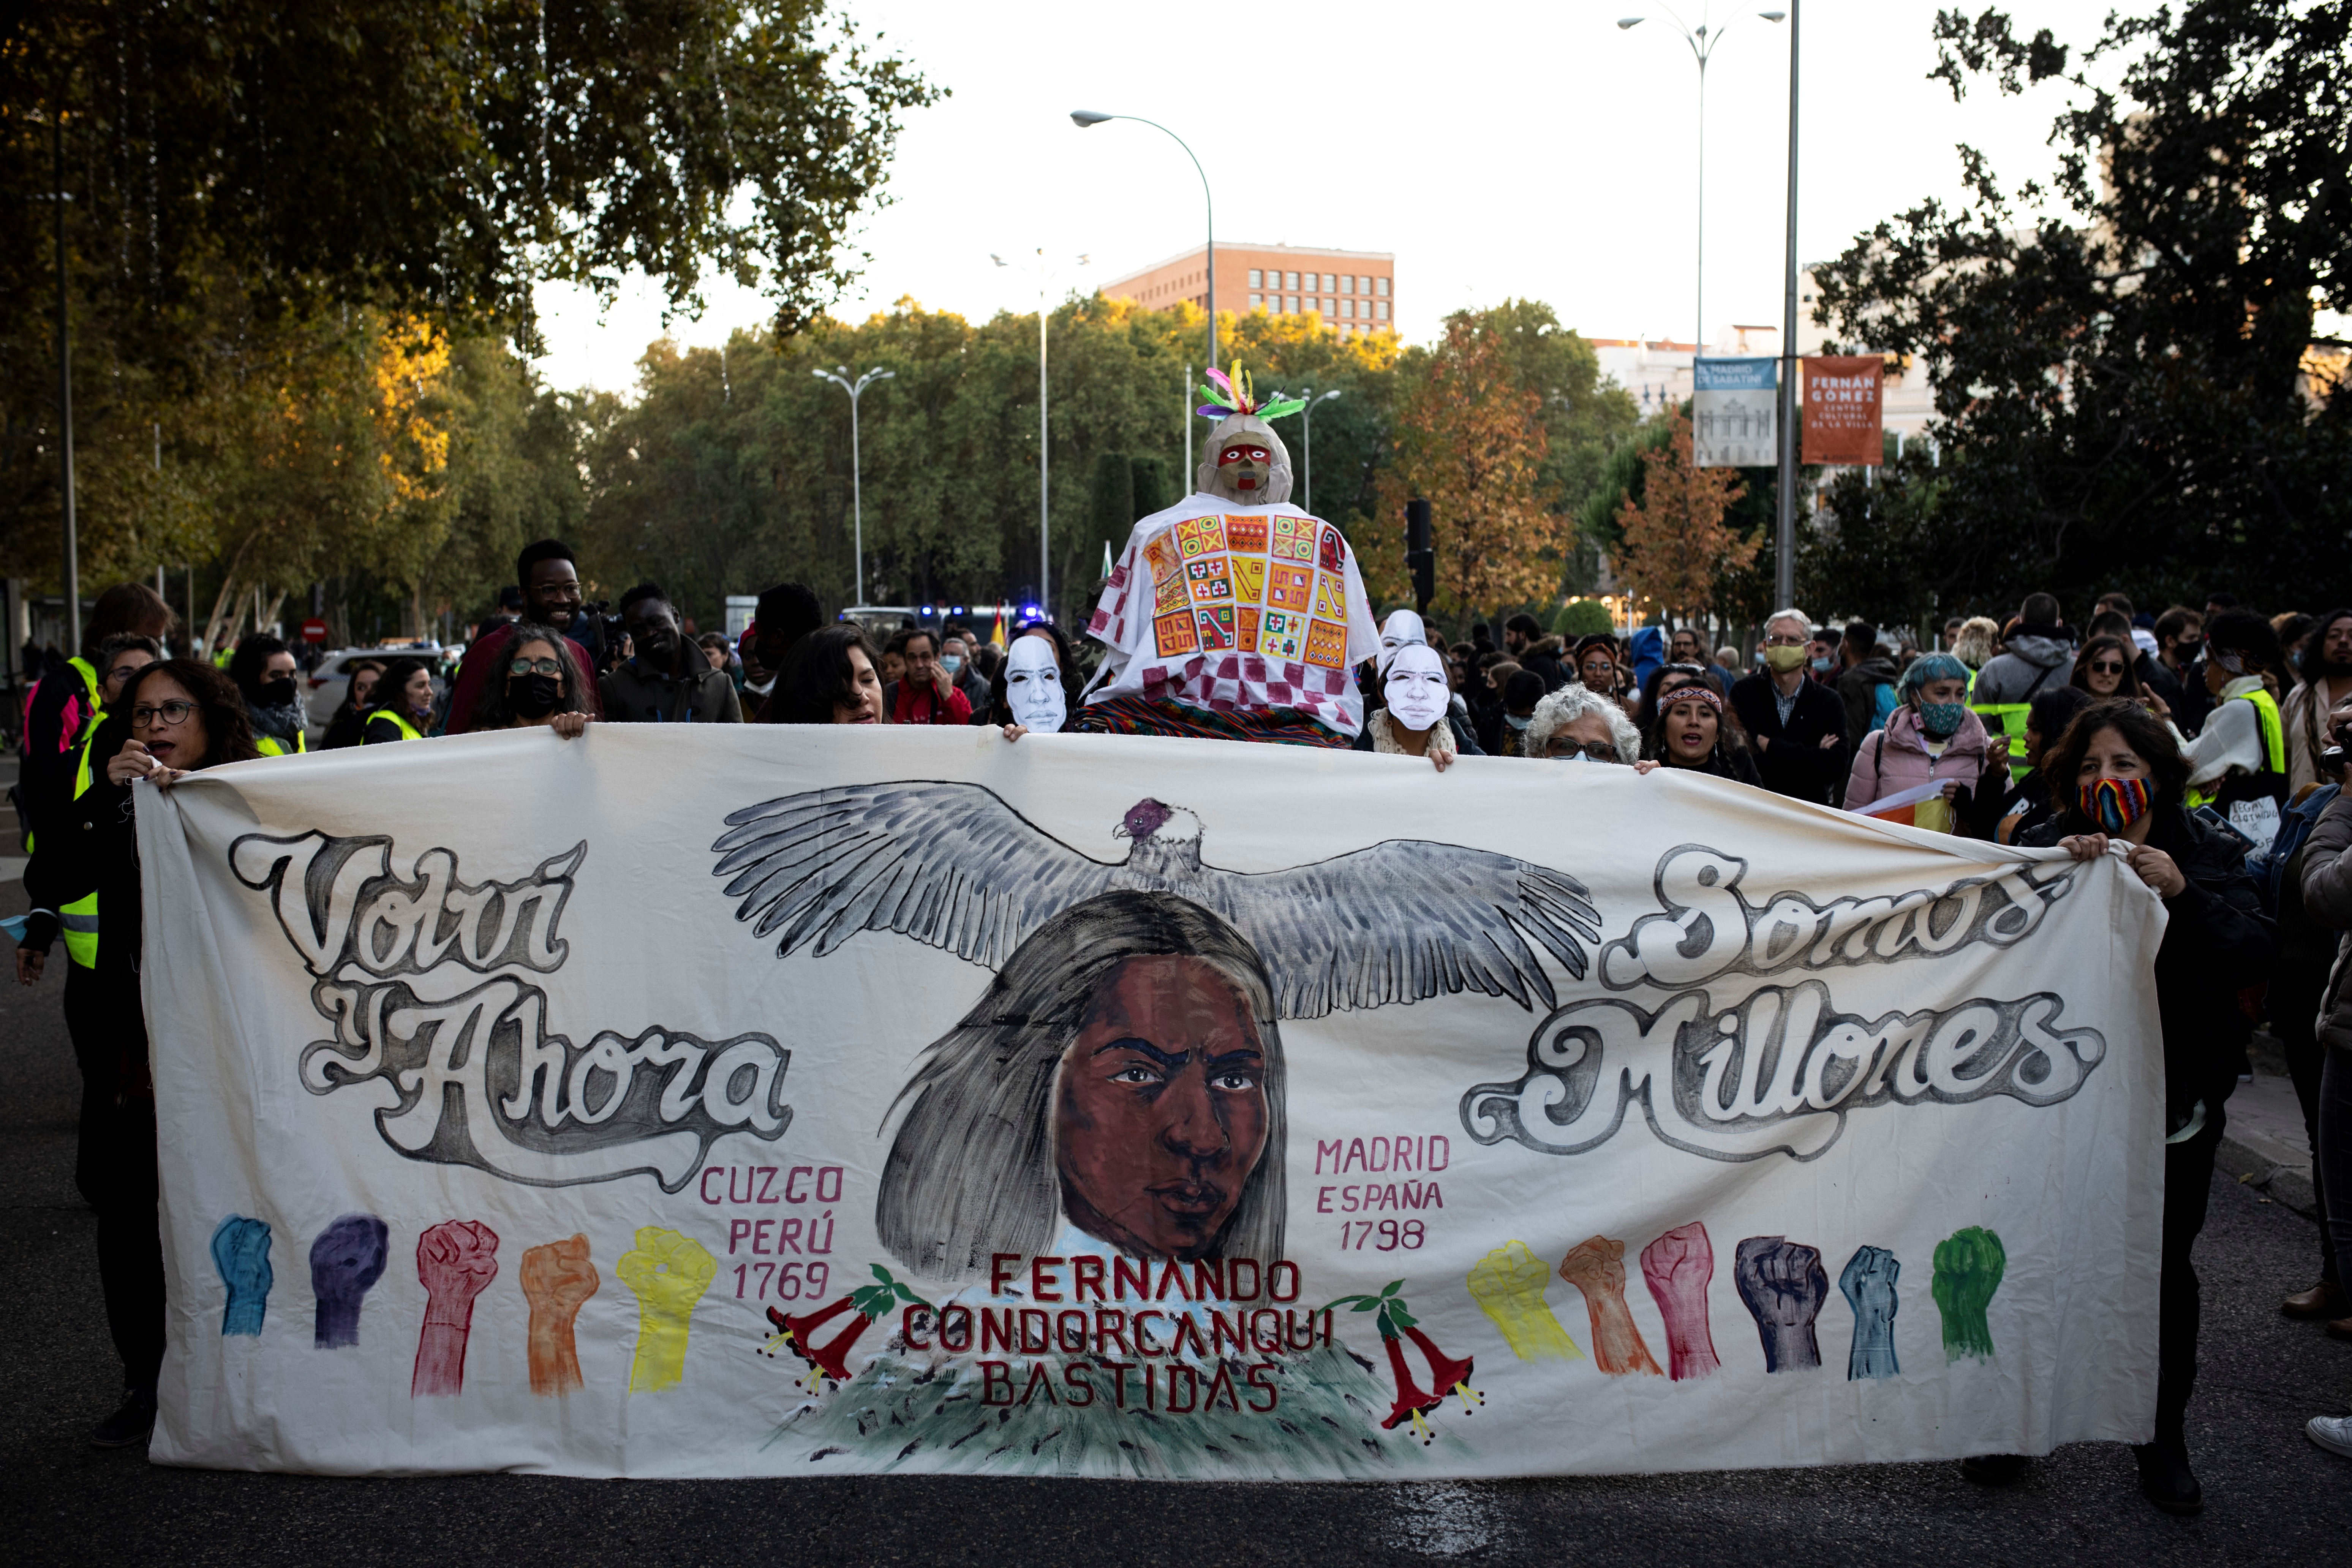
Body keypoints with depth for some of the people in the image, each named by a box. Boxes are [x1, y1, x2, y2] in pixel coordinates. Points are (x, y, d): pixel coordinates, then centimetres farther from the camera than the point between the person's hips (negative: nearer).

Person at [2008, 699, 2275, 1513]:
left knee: (2163, 1266, 7)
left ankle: (2163, 1443, 22)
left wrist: (2182, 897, -27)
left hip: (2173, 1099, 0)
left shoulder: (2207, 855, -1)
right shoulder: (2047, 848, -3)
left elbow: (2257, 957, -13)